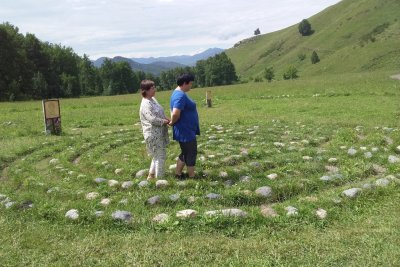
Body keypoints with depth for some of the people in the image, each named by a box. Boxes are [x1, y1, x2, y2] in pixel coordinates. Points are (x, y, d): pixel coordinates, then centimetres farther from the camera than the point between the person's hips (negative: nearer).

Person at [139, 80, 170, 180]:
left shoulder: (153, 99, 10)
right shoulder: (145, 104, -20)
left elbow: (160, 114, 18)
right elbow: (153, 119, -26)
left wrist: (167, 119, 0)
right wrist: (166, 122, -17)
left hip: (159, 133, 10)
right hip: (154, 135, -10)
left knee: (157, 155, 19)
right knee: (160, 156, -2)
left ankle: (151, 176, 31)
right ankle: (159, 178, 10)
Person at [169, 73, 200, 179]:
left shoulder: (179, 93, 11)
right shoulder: (181, 95, -23)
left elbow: (175, 112, 20)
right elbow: (175, 114, -34)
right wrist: (172, 122, -17)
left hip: (187, 130, 10)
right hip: (186, 131, -10)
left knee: (185, 153, 20)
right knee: (191, 154, 3)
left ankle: (178, 174, 29)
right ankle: (192, 177, 16)